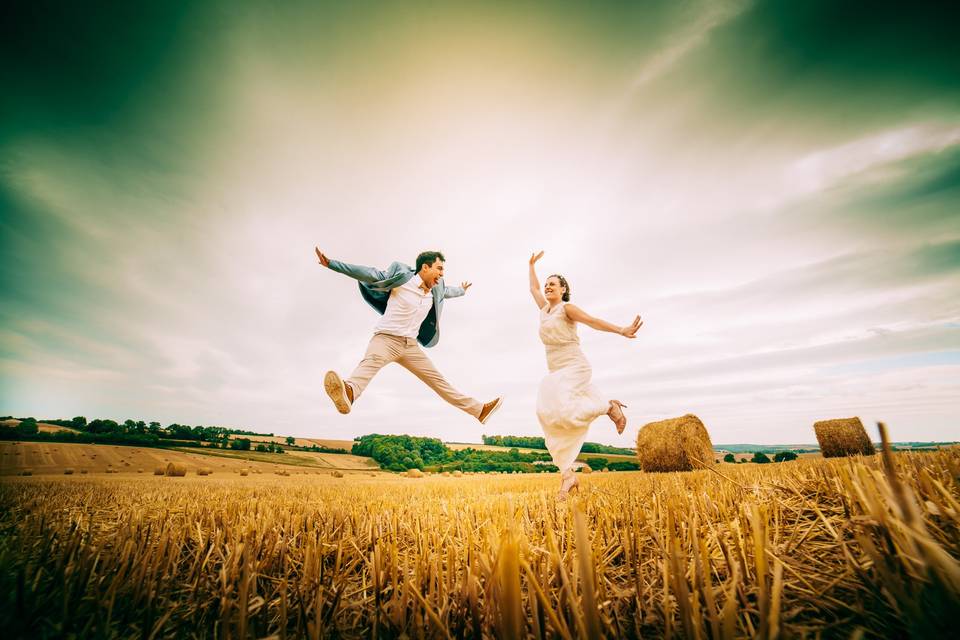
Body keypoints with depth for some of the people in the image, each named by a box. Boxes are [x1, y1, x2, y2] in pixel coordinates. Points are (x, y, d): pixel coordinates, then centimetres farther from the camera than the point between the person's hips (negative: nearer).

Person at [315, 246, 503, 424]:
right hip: (386, 338, -6)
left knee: (437, 380, 9)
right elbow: (370, 274, -12)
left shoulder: (435, 290, 12)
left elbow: (446, 290, 35)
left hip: (410, 345, 6)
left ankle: (479, 410, 13)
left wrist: (461, 290, 57)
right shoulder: (402, 277, -7)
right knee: (371, 362, -38)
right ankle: (348, 393, -69)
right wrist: (332, 263, -18)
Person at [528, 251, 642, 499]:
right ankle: (568, 476, -8)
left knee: (562, 409, -29)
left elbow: (593, 321, -12)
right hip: (555, 373, 7)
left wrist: (621, 331, -26)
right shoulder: (545, 309, 20)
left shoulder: (567, 308, 0)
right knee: (552, 419, -10)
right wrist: (532, 265, 45)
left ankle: (610, 406, -3)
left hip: (574, 368, -7)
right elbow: (533, 288, 34)